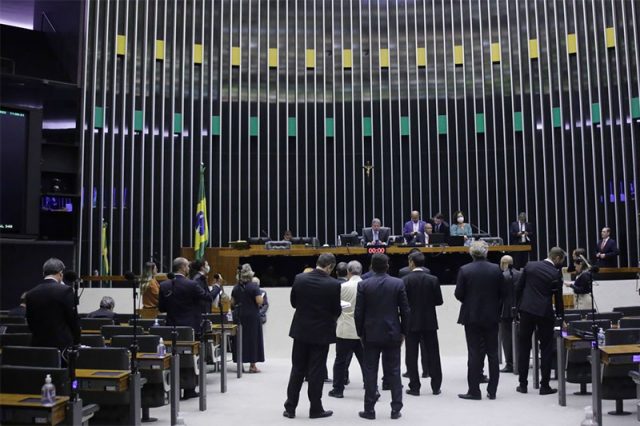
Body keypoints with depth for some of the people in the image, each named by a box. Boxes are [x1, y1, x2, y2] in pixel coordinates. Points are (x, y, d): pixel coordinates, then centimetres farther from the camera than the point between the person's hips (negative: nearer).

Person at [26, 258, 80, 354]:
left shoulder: (30, 294, 4)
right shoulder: (66, 291, -10)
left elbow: (30, 322, 10)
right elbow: (73, 318, -7)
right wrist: (76, 342, 4)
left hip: (38, 344, 4)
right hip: (62, 344, -4)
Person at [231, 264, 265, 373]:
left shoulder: (236, 287, 6)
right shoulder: (254, 286, -10)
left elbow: (232, 303, 9)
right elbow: (259, 301, -16)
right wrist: (261, 295, 4)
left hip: (238, 316, 5)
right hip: (252, 316, -4)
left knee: (239, 338, 11)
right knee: (252, 338, 2)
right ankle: (252, 365, 3)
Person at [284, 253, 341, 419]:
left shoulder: (299, 278, -6)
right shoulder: (333, 284, -15)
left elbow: (293, 302, 4)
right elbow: (336, 310, -8)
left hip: (301, 330, 3)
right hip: (321, 332, -3)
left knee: (297, 370, 12)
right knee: (316, 372, 6)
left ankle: (290, 408, 17)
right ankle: (315, 409, 15)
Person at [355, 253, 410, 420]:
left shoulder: (363, 285, -6)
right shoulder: (398, 283, -4)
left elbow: (358, 312, -4)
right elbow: (405, 311, -2)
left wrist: (361, 333, 7)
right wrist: (403, 332, 8)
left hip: (371, 334, -1)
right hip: (392, 334, 1)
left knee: (370, 372, 6)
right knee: (393, 372, 8)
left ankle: (369, 409, 10)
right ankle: (396, 409, 12)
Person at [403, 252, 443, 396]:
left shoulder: (405, 280, -10)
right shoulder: (433, 280, -4)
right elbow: (439, 301, -2)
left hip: (412, 322, -2)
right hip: (429, 322, 2)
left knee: (412, 356, 6)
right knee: (432, 355, 10)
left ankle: (414, 387, 8)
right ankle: (436, 387, 14)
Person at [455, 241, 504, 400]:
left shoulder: (464, 270, -10)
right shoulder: (496, 269, -4)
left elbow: (458, 294, -8)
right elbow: (501, 293, 1)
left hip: (472, 316, -2)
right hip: (492, 316, 2)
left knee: (475, 354, 3)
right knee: (493, 353, 10)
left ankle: (474, 390, 6)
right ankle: (492, 391, 14)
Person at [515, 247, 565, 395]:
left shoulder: (530, 266, 3)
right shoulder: (556, 274, -4)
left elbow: (518, 288, 5)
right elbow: (558, 298, 2)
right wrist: (561, 317, 15)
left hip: (526, 310, 3)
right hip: (544, 312, -3)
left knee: (524, 347, 9)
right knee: (546, 349, 8)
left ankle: (523, 384, 12)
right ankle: (544, 386, 10)